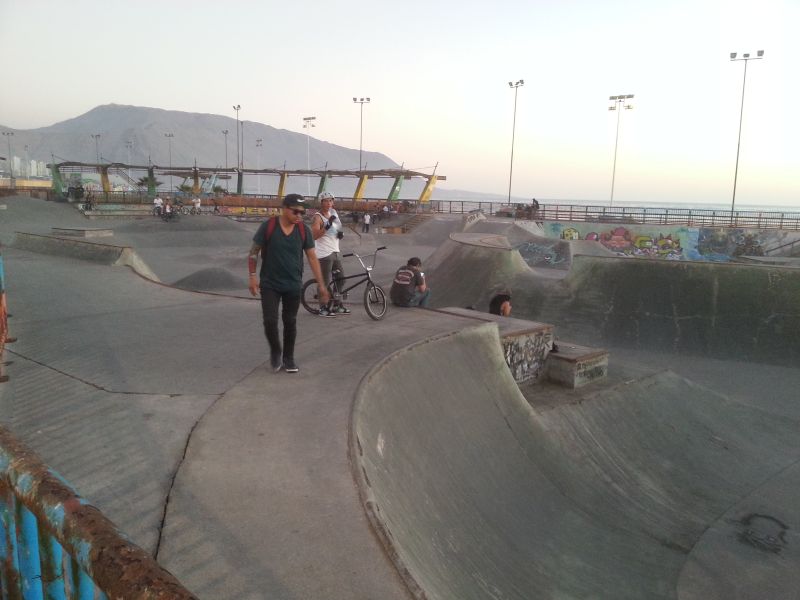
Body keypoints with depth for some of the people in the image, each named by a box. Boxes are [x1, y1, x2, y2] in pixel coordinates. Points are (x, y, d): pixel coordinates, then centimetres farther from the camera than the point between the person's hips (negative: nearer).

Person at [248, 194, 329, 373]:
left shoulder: (304, 230, -5)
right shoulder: (268, 226, -10)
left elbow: (312, 258, -1)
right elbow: (254, 252, -1)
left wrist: (321, 285, -4)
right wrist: (253, 276, -9)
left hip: (293, 285, 2)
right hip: (270, 284, -2)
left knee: (290, 322, 8)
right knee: (270, 321, -8)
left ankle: (288, 357, 25)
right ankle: (275, 351, 20)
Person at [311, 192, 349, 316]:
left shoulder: (333, 212, 12)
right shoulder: (317, 217, -12)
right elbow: (314, 236, -24)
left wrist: (341, 233, 5)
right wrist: (327, 226, -33)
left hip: (335, 252, 8)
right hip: (324, 254, -8)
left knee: (340, 279, 13)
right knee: (324, 282, -4)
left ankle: (337, 304, 25)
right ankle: (323, 308, 6)